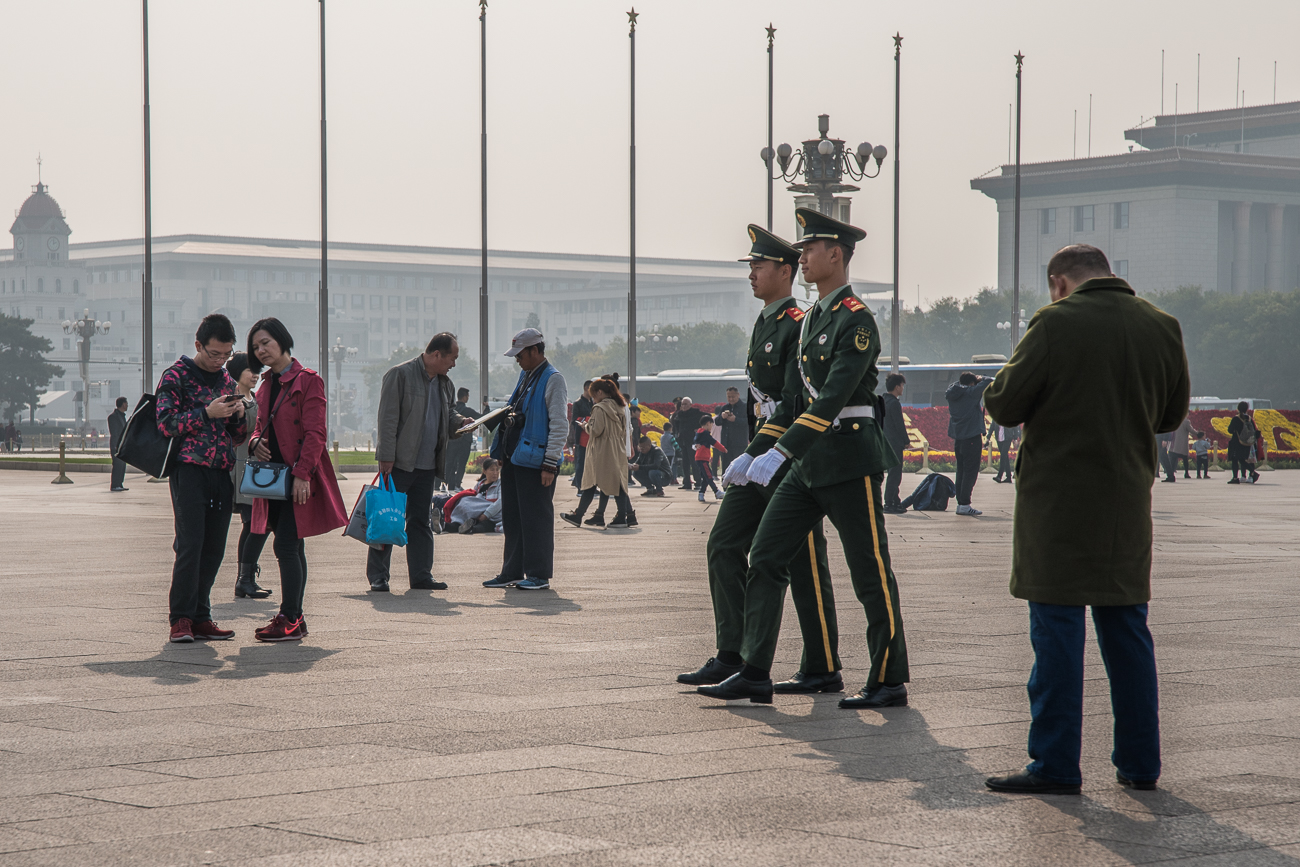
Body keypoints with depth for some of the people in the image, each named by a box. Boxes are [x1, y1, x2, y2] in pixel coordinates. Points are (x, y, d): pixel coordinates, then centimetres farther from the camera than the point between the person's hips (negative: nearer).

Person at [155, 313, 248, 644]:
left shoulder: (226, 380, 19)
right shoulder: (176, 376, 0)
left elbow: (238, 437, 23)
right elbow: (166, 423, -10)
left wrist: (239, 415, 1)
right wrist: (207, 413, -17)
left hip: (221, 472, 6)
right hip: (189, 469, -6)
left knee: (214, 547, 3)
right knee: (190, 543, -12)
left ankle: (200, 616, 9)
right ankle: (181, 618, -8)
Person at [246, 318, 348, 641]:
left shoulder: (308, 381, -8)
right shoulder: (266, 385, 16)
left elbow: (316, 433, -13)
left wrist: (301, 473, -20)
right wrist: (256, 443, 2)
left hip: (299, 480, -8)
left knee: (285, 546, -13)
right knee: (292, 548, 10)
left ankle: (289, 620, -11)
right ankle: (295, 619, 14)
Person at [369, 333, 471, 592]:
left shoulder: (443, 383, 15)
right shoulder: (400, 375, -8)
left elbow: (448, 414, 29)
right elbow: (388, 418, -12)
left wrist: (461, 422, 5)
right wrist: (386, 458, -17)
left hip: (427, 465, 7)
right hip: (399, 463, -7)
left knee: (421, 521, 9)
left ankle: (421, 575, 14)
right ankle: (377, 577, 1)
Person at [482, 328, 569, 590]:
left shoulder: (553, 380, -10)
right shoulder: (525, 376, 17)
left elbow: (559, 426, -14)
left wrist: (550, 464, -18)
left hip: (535, 461, -9)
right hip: (513, 458, 9)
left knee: (536, 518, -4)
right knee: (512, 517, 12)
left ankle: (539, 575, 1)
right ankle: (512, 572, 18)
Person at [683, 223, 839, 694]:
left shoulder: (798, 327, -14)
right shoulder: (763, 325, 15)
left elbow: (794, 407, -21)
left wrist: (753, 456, -24)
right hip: (761, 460, 9)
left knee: (804, 565, -3)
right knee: (724, 545, 5)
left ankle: (824, 671, 5)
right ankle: (732, 658, 9)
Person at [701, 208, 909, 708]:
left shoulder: (856, 320, -14)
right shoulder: (813, 317, 15)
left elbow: (833, 398, -24)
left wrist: (780, 453, -29)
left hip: (850, 461, -9)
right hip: (809, 464, 9)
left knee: (871, 573, 0)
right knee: (765, 558, 2)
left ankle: (890, 682, 10)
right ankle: (755, 675, 4)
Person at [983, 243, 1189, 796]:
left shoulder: (1056, 323, -12)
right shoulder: (1161, 326, 4)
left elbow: (1002, 405, -10)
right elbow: (1172, 413, 15)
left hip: (1059, 499, -5)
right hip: (1127, 503, 5)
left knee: (1057, 631, -1)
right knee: (1126, 628, 13)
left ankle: (1055, 765, 1)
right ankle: (1139, 762, 18)